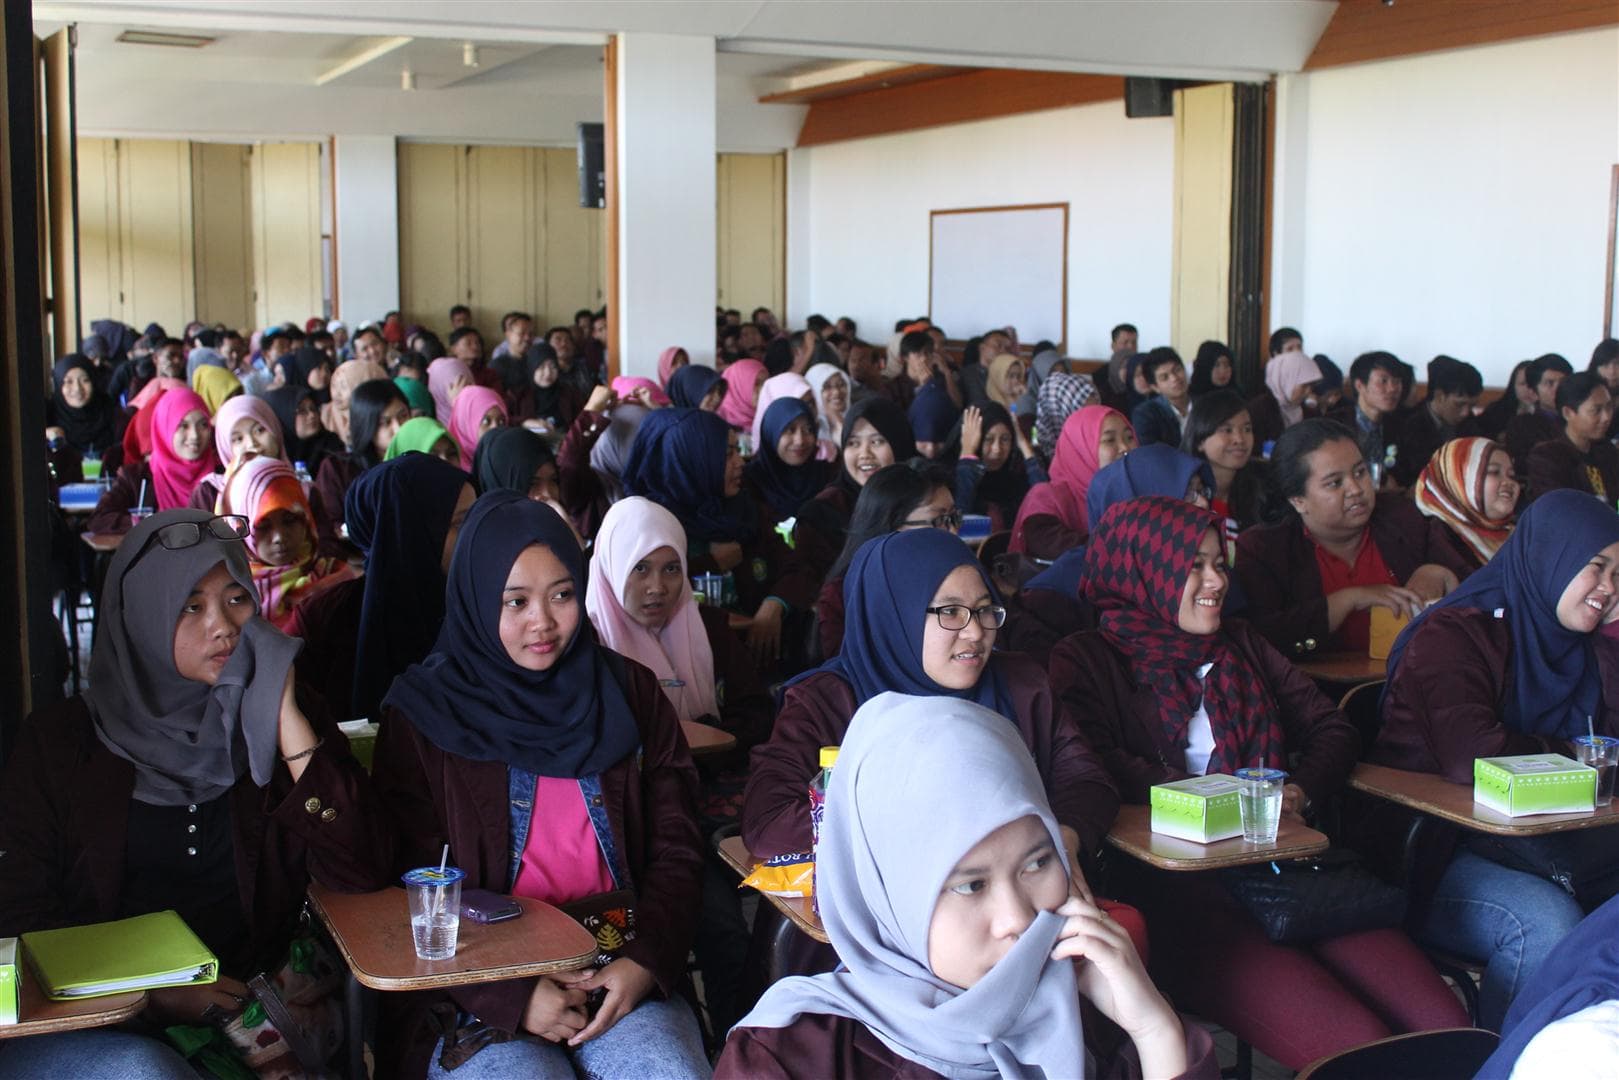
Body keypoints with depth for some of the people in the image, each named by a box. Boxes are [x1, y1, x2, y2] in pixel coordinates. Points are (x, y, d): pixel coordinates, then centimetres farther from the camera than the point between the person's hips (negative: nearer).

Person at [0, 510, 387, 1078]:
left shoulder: (279, 724, 7)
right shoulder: (59, 739, 4)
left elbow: (359, 871, -5)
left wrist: (284, 714, -9)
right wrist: (149, 990, -11)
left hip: (242, 1009, 1)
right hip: (94, 1025, -1)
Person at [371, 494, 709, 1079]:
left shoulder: (629, 691, 9)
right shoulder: (423, 714, 0)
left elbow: (677, 850, 7)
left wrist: (645, 962, -10)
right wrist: (512, 995, -14)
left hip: (620, 971, 2)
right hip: (478, 988, -2)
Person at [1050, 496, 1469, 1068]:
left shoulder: (1241, 645, 25)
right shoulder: (1087, 660, 7)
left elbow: (1333, 729, 18)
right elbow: (1095, 765, -9)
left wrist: (1300, 793, -3)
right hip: (1177, 888, -5)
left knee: (1447, 1030, -17)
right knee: (1360, 1045, -24)